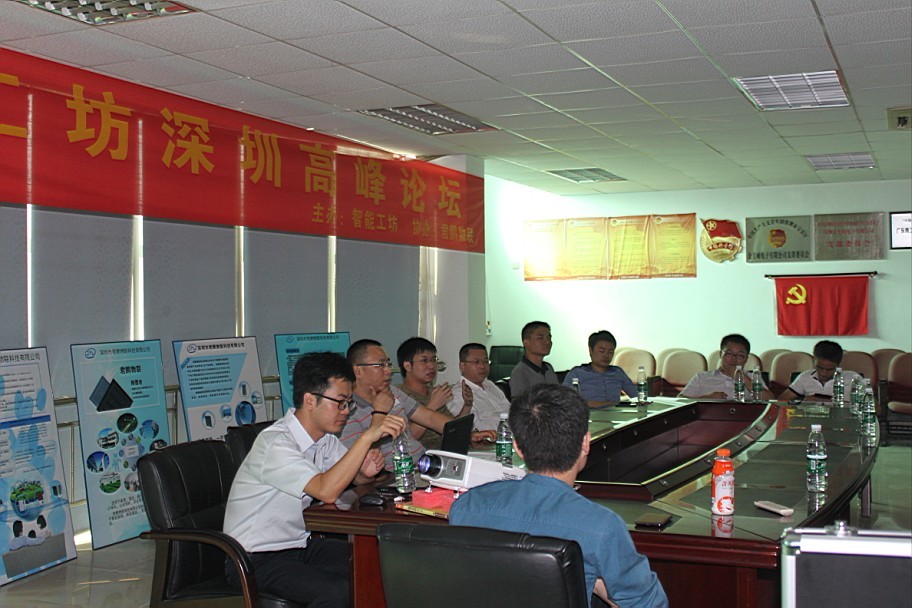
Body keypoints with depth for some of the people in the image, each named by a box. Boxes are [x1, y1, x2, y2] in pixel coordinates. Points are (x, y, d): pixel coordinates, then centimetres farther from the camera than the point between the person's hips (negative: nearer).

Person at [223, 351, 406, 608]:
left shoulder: (325, 438, 3)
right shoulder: (275, 443, -23)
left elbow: (350, 476, 14)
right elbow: (327, 490, -34)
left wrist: (366, 472, -10)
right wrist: (368, 436, -34)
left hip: (299, 544, 8)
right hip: (256, 560, -8)